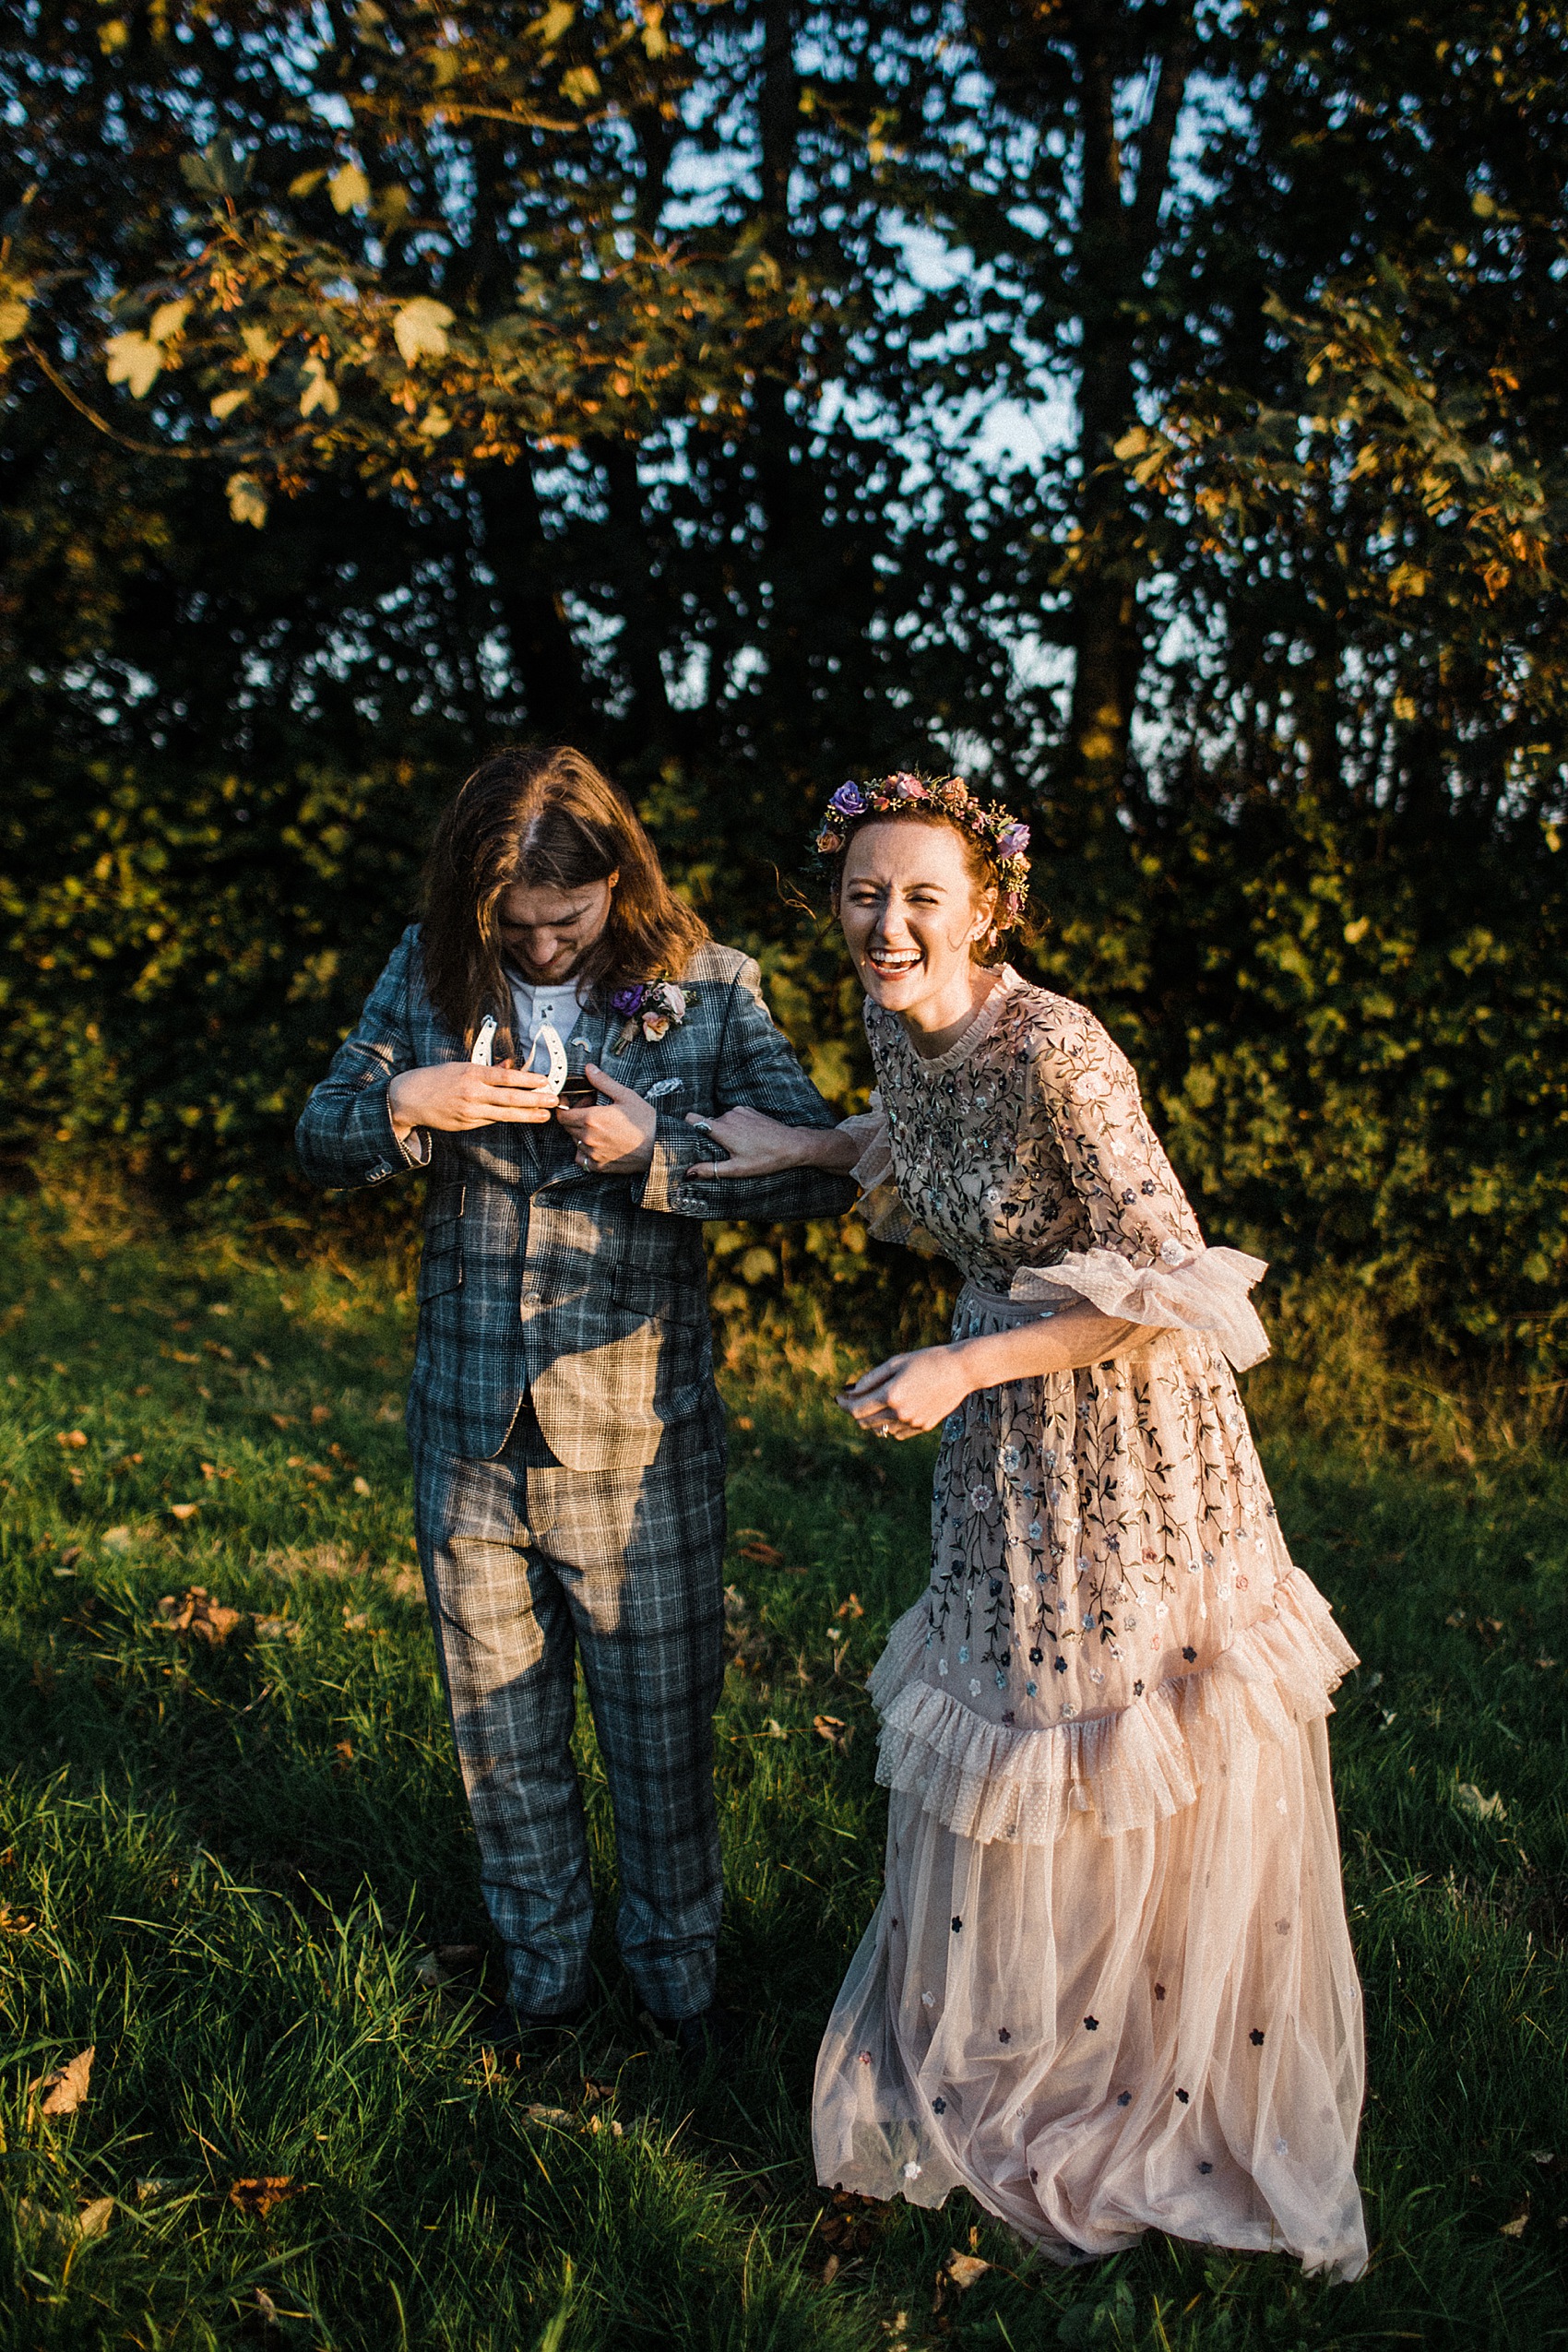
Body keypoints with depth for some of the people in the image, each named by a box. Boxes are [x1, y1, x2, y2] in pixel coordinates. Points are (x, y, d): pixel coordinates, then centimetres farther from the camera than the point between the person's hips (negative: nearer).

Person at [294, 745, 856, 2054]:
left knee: (663, 1726, 12)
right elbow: (318, 1144, 3)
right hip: (470, 1434, 3)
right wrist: (404, 1102, -18)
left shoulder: (707, 989, -8)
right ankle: (544, 1971, 39)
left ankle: (679, 1972, 36)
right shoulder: (429, 974, -1)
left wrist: (656, 1149, -22)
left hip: (640, 1442, -2)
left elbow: (819, 1172, -10)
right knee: (501, 1732, 17)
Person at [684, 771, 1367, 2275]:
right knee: (1002, 1740, 21)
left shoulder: (1055, 1051, -27)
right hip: (1001, 1426, 7)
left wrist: (962, 1370, -26)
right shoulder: (898, 1022, -4)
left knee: (1136, 1793, 9)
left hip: (1123, 1425, -7)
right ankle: (1007, 2056, 45)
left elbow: (1168, 1282, -26)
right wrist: (801, 1146, 8)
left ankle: (1169, 2102, 35)